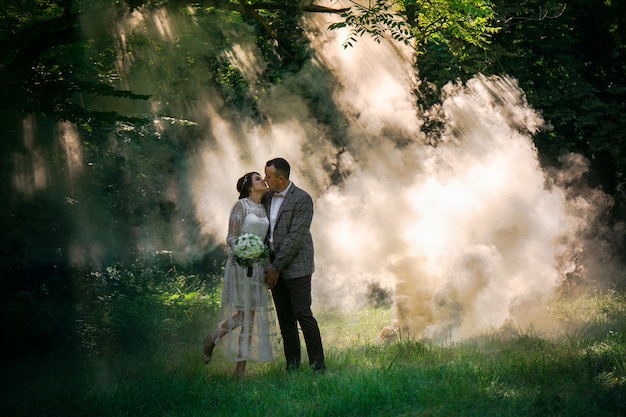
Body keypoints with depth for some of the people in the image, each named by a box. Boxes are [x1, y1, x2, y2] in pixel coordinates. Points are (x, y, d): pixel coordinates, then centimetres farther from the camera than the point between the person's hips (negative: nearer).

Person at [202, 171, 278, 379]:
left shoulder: (263, 208, 13)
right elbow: (231, 238, -11)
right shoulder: (240, 206, -7)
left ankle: (241, 369, 7)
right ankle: (213, 339, 19)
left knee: (251, 316, 4)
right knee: (243, 314, -8)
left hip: (259, 266, 7)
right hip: (241, 263, -7)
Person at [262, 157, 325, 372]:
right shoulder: (267, 198, 10)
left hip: (296, 266, -6)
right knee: (285, 318, 9)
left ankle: (317, 364, 1)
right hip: (275, 267, 6)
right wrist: (268, 265, 7)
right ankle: (292, 364, 16)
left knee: (303, 314, -7)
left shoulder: (302, 199, -12)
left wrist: (276, 267, -16)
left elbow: (295, 237, -16)